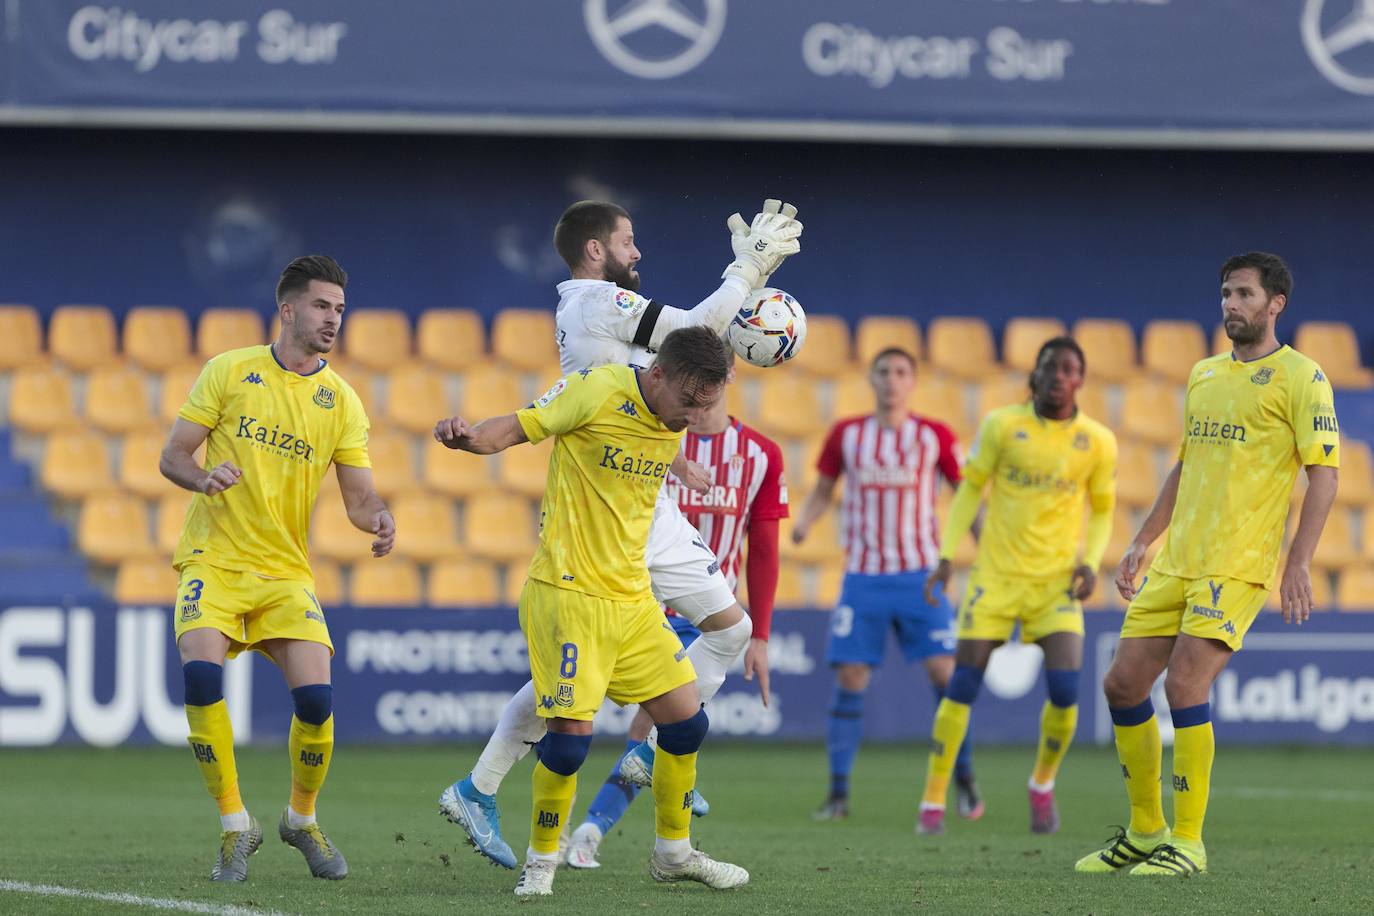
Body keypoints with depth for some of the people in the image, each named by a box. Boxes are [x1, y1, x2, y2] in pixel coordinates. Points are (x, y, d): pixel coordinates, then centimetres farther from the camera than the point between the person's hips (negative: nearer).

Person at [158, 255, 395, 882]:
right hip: (213, 562, -2)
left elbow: (359, 496, 3)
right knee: (201, 673, -26)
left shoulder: (342, 402, 5)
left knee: (316, 695, -14)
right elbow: (172, 457, 1)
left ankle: (302, 820, 15)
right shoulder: (229, 372, 0)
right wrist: (204, 477, -21)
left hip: (286, 572, 2)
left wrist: (378, 519, -21)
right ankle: (235, 826, -10)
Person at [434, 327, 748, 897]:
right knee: (571, 732, -12)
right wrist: (468, 435, -29)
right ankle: (542, 858, 9)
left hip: (633, 598, 7)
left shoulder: (676, 420, 5)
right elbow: (517, 428, -13)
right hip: (568, 593, -7)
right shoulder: (597, 391, -15)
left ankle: (674, 851, 27)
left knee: (686, 721, 8)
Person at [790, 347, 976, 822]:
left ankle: (966, 783, 3)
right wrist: (801, 525, -4)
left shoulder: (935, 436, 3)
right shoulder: (846, 435, 6)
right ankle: (838, 791, 2)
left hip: (921, 575, -1)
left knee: (944, 672, -9)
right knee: (850, 680, -5)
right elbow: (823, 490, 15)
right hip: (863, 577, 1)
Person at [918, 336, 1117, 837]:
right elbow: (970, 489, 6)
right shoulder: (1002, 425, -3)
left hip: (1056, 581, 0)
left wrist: (1090, 562, -5)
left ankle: (1043, 786, 13)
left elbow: (1102, 510, 12)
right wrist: (947, 557, -2)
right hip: (996, 575, 0)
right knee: (962, 688, -5)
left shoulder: (1098, 442, 0)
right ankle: (933, 803, 6)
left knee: (1065, 690, -14)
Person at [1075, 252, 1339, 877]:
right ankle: (1145, 831, 18)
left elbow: (1323, 474, -8)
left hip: (1238, 567, -7)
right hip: (1175, 563, 7)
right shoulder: (1204, 375, 17)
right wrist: (1142, 543, 22)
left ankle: (1187, 843, -6)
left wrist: (1299, 562, -17)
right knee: (1123, 685, 4)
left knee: (1184, 687, -17)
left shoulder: (1299, 377, -4)